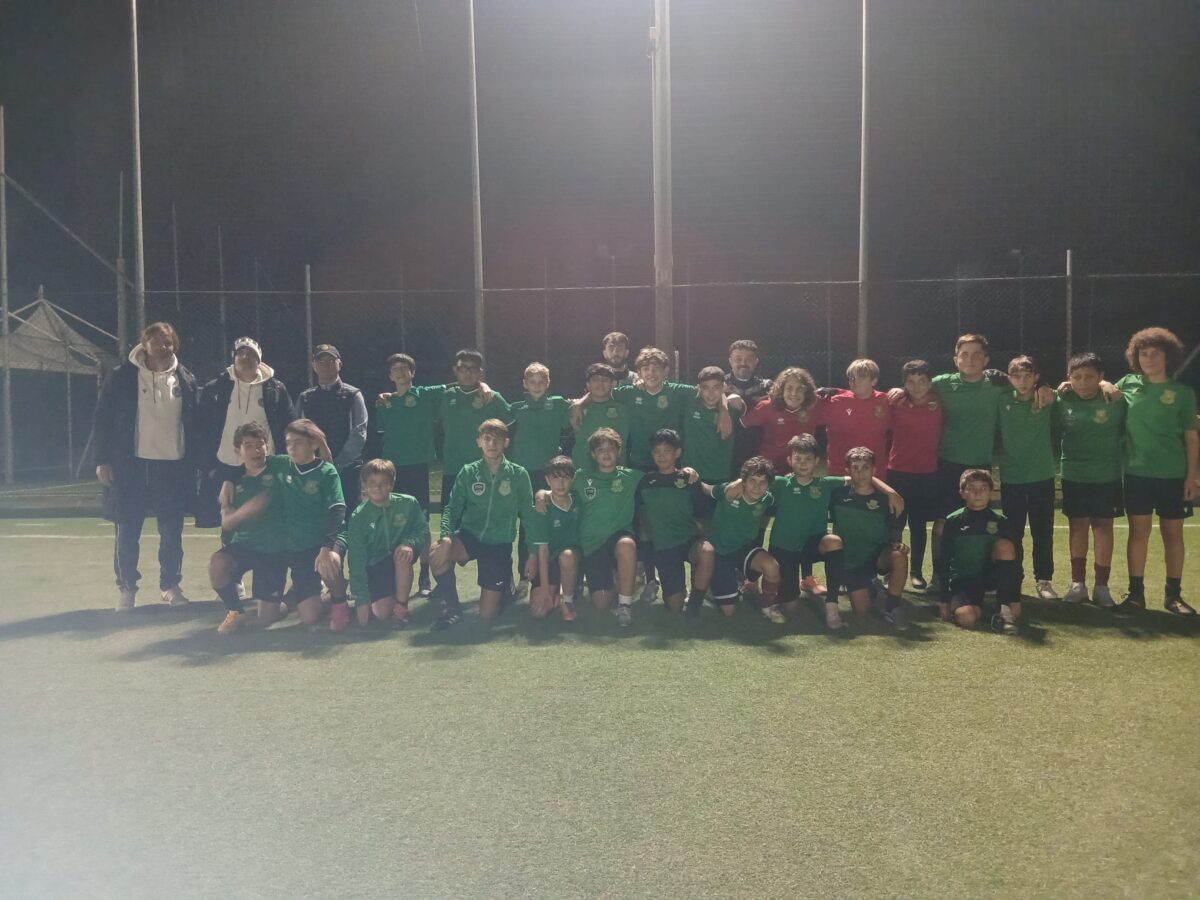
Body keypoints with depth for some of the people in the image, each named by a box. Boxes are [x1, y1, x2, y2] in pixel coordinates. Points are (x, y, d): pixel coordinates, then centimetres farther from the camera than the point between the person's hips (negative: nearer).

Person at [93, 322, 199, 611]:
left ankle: (171, 585, 20)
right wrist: (103, 460, -5)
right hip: (132, 464, -1)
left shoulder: (185, 379, 4)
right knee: (128, 531, 5)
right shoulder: (123, 377, -2)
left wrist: (195, 462, 6)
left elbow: (193, 423, 8)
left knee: (172, 531, 7)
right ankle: (127, 588, 19)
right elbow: (102, 420, 0)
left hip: (174, 466, 2)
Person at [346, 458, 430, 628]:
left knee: (403, 555, -34)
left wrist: (410, 543, -31)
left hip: (399, 559, 1)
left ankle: (401, 606, -16)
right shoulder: (358, 516, -13)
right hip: (374, 568, -1)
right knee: (382, 613, -19)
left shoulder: (408, 503, -11)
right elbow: (357, 559, -15)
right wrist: (362, 599, -20)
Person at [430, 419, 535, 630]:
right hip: (469, 536, 1)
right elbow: (452, 508, -6)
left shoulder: (519, 474, -5)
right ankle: (452, 607, -7)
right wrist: (446, 538, -24)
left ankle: (504, 583, 33)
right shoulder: (468, 472, -3)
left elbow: (527, 515, 0)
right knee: (437, 555, -33)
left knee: (487, 615, -2)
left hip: (500, 544, -1)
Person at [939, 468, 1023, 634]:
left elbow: (1012, 556, 8)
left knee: (1004, 544, -27)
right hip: (962, 580, -2)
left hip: (991, 576, 3)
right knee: (966, 618, -33)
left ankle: (1012, 609, -23)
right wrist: (944, 599, 0)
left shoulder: (999, 521, 2)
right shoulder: (953, 521, -1)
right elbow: (945, 560, 1)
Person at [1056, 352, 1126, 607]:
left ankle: (1102, 585, 14)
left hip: (1107, 475, -1)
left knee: (1103, 526, 6)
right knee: (1077, 525, 9)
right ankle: (1078, 583, 18)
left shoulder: (1115, 401, -9)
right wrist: (1058, 459, -1)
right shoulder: (1062, 402, -6)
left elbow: (1127, 432, -1)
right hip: (1074, 475, 1)